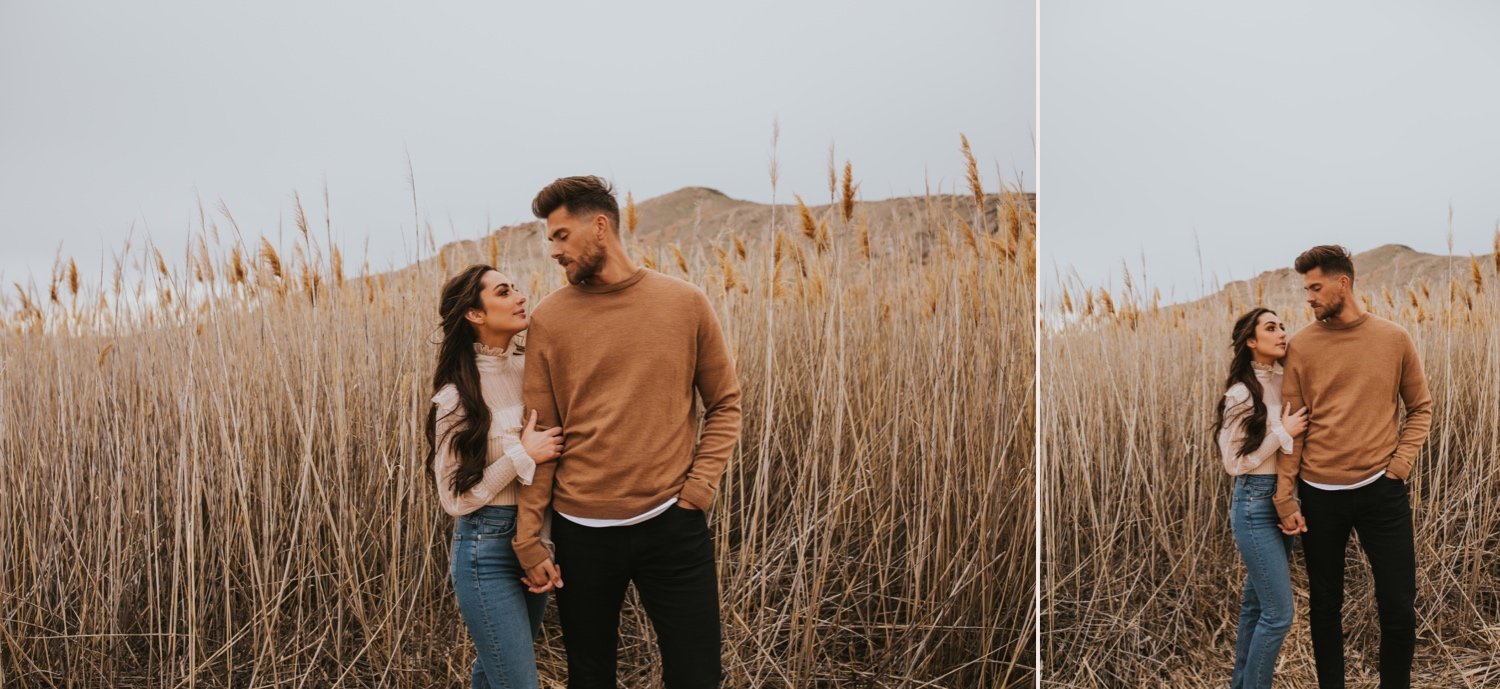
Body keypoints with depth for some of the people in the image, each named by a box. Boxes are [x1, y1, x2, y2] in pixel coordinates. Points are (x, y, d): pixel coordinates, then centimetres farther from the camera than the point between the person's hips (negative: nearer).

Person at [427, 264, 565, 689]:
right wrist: (521, 456, -20)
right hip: (488, 548, -6)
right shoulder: (458, 394, -16)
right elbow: (455, 497, -14)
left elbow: (558, 443, 16)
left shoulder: (530, 368, 0)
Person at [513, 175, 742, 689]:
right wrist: (529, 538, -2)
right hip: (581, 530, 1)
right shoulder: (549, 319, 0)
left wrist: (701, 484, -6)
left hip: (672, 524, -1)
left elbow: (724, 404, 6)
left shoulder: (685, 303, 0)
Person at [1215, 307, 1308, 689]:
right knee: (1278, 613, -7)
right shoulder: (1242, 394, -15)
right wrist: (1282, 433, -17)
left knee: (1256, 602, 16)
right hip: (1255, 504, -7)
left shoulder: (1286, 383, 4)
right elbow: (1235, 462, -13)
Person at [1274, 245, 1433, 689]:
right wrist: (1285, 497, -4)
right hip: (1320, 494, 0)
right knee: (1324, 606, 12)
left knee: (1399, 609, 1)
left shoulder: (1394, 339, 1)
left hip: (1381, 490, 0)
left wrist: (1401, 462, -4)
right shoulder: (1301, 346, -1)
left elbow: (1421, 408, 10)